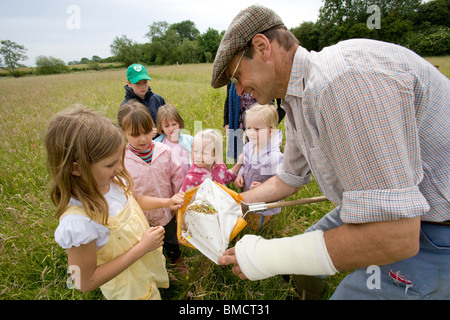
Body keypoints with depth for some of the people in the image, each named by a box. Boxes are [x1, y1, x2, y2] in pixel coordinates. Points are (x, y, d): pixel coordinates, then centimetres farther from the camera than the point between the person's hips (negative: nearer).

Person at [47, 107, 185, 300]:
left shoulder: (113, 181, -17)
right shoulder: (78, 221, -37)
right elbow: (86, 282, -27)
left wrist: (165, 202, -6)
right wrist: (142, 247, -29)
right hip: (130, 289, -6)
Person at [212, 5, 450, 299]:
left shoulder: (344, 79, -32)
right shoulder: (298, 100, 1)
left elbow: (392, 237, -32)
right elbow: (289, 179, 14)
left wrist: (266, 256, -24)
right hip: (389, 208, 9)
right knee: (302, 260, 18)